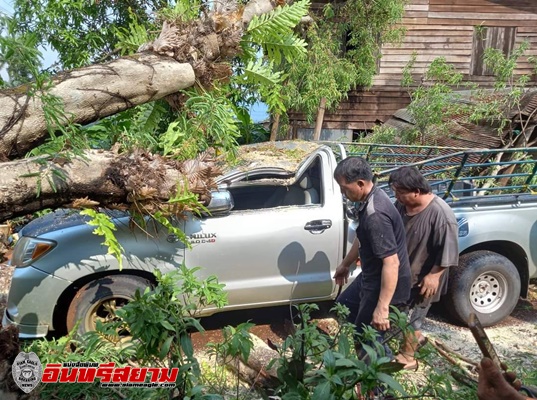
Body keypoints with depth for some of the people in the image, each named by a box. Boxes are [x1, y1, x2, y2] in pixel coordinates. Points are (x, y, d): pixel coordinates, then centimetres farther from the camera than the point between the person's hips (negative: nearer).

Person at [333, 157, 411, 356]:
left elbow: (391, 263, -33)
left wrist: (382, 308, -30)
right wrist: (345, 264, 26)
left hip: (385, 284, -10)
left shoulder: (376, 214, -32)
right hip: (371, 276, 10)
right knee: (344, 305, 27)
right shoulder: (371, 197, 0)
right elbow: (361, 239, 15)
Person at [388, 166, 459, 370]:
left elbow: (448, 250, -21)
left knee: (410, 317, 8)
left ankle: (407, 356, 30)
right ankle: (417, 337, 48)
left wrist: (434, 275, -18)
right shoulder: (402, 204, -7)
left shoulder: (440, 214, -28)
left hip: (421, 276, -7)